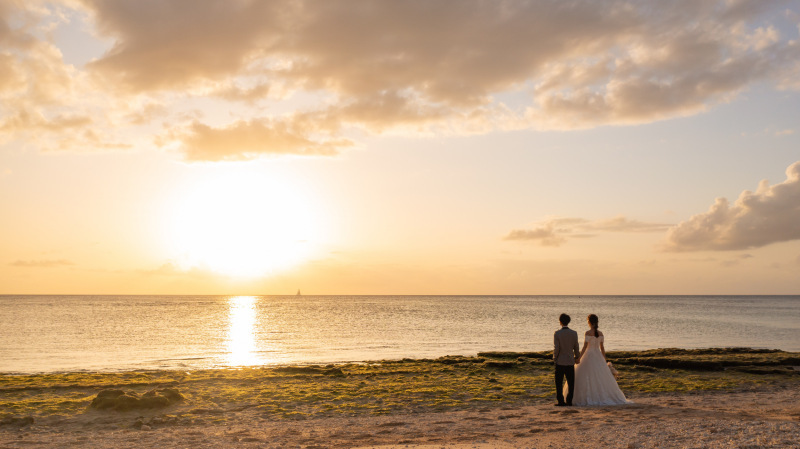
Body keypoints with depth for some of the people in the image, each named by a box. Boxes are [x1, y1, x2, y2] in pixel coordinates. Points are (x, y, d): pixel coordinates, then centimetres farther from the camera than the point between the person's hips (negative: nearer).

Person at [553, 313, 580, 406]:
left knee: (559, 383, 5)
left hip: (560, 361, -2)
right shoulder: (574, 333, -3)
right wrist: (577, 356, 23)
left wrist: (554, 359, 4)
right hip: (570, 361, 2)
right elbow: (576, 347, 5)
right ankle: (569, 401, 9)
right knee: (571, 383, 10)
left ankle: (561, 401, 3)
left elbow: (556, 348, -12)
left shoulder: (557, 334, -10)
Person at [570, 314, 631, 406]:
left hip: (589, 356, -5)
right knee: (601, 377, 11)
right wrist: (604, 360, 16)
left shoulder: (588, 333, -12)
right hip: (598, 356, 6)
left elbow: (585, 347, -15)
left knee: (586, 377, 0)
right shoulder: (600, 333, 4)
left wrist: (579, 358, -10)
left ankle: (588, 399, -5)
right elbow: (602, 347, 8)